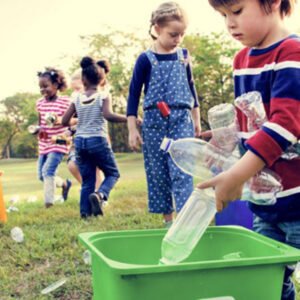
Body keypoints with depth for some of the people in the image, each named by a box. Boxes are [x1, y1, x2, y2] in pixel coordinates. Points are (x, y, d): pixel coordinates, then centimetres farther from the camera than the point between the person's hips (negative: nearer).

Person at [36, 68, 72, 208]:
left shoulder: (64, 101, -9)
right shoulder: (40, 103, 6)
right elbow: (40, 122, 15)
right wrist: (38, 129, -8)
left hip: (58, 143, -6)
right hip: (44, 144, 7)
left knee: (47, 171, -18)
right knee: (41, 175, 10)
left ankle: (48, 202, -10)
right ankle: (65, 183, 35)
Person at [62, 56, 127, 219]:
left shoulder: (77, 99, 5)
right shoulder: (103, 97, -5)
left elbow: (64, 121, 4)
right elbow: (108, 115, -23)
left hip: (80, 141, 4)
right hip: (98, 140, -4)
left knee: (87, 180, 12)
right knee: (113, 173, 12)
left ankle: (85, 212, 6)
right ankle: (100, 194, -15)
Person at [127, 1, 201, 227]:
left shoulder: (184, 55, 8)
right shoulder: (146, 59, -2)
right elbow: (134, 94, -1)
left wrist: (196, 119, 18)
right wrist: (132, 129, -4)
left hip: (182, 119, 1)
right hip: (154, 121, -1)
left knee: (182, 171, -10)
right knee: (158, 173, 4)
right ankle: (168, 218, 16)